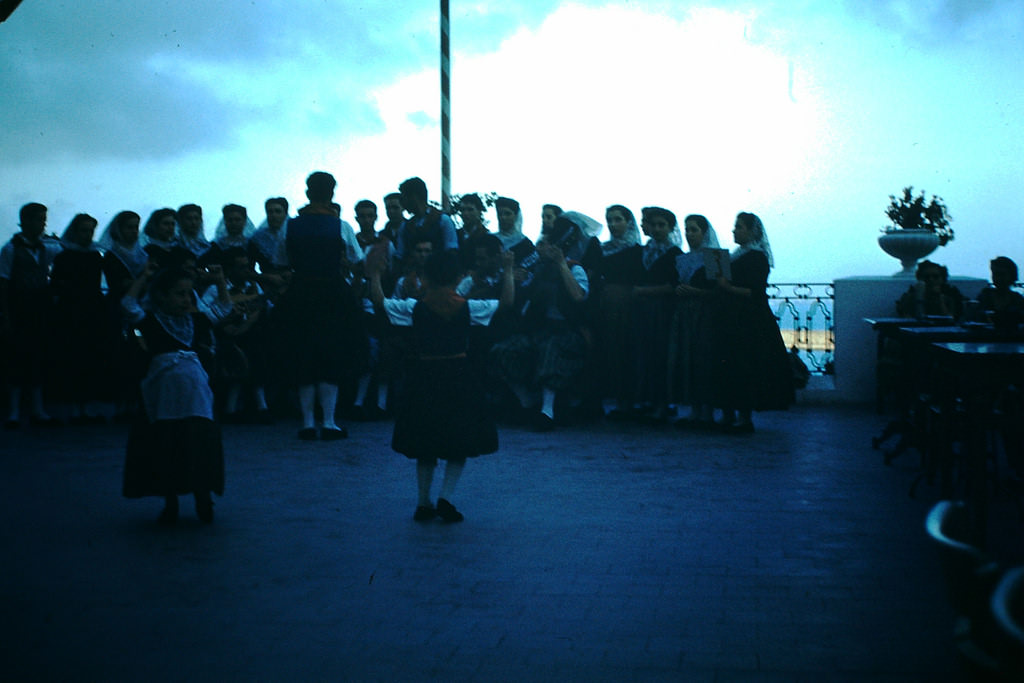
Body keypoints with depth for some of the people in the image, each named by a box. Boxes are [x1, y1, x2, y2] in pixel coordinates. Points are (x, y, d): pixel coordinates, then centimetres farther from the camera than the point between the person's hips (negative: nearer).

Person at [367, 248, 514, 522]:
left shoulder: (416, 308, -7)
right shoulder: (467, 307, -8)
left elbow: (379, 302, -1)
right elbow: (506, 301, -2)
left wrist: (374, 276, 11)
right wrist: (508, 271, 8)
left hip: (424, 379, 1)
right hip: (458, 379, -1)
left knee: (424, 445, 14)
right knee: (460, 442, 9)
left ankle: (424, 502, 16)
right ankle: (445, 497, -7)